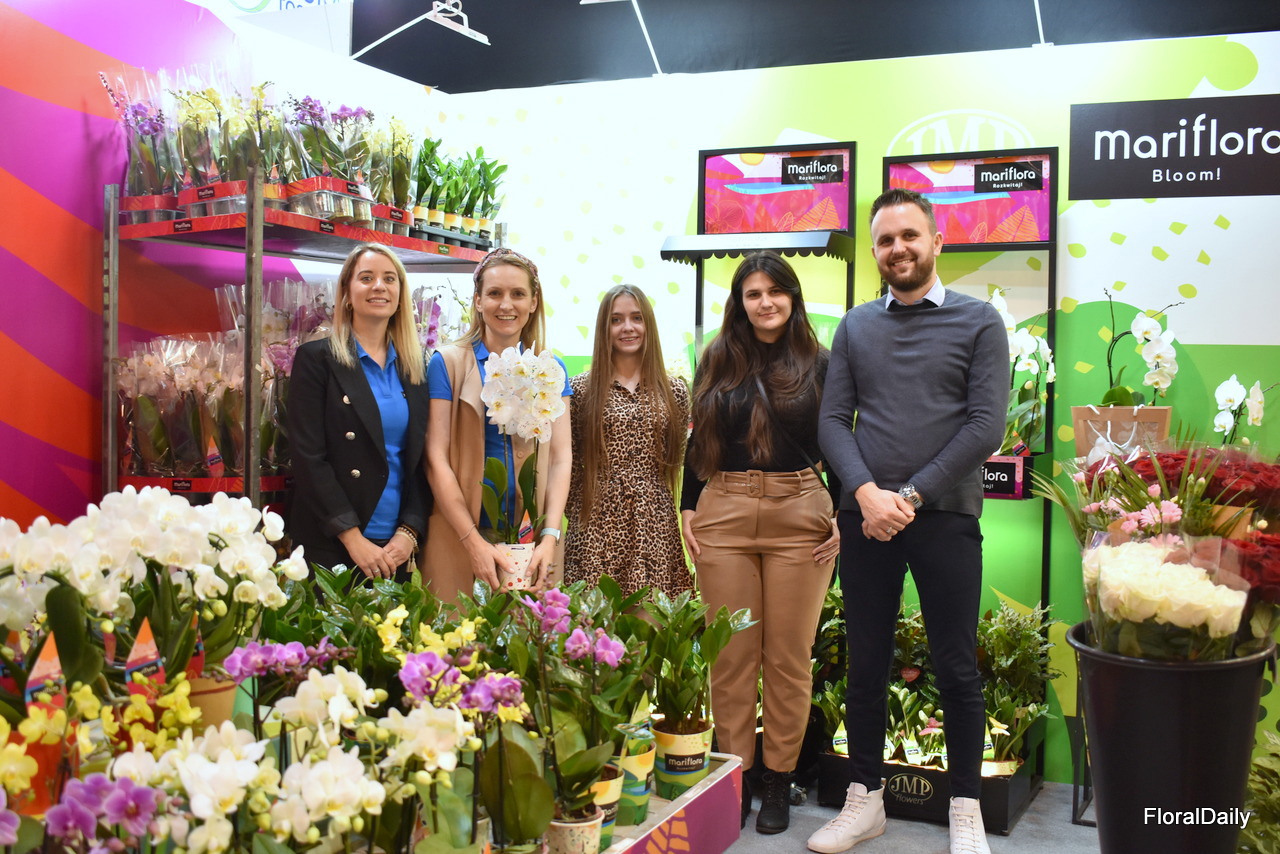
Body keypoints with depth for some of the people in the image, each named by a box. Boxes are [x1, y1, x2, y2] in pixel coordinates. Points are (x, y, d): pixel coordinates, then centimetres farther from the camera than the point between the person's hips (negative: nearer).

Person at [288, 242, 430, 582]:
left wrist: (409, 532, -5)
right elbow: (309, 458, -9)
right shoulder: (316, 359, -3)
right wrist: (354, 538, -14)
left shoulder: (414, 367, 10)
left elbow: (420, 459, 8)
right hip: (332, 547, -4)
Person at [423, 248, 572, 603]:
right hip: (459, 536, -2)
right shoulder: (448, 362, 1)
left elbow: (560, 457, 3)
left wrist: (550, 536, -11)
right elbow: (437, 459, -5)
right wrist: (474, 541, -13)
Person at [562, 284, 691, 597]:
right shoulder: (580, 389, 2)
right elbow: (567, 464, 4)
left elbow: (677, 462, 13)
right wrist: (578, 512, 1)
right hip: (598, 524, -2)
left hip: (656, 526, 2)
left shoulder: (674, 391, 8)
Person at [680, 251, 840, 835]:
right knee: (731, 653, 3)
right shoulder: (716, 363, 10)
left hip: (799, 516, -1)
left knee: (789, 654, 3)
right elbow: (698, 443, 13)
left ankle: (779, 781, 15)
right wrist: (688, 510, 6)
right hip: (723, 515, 1)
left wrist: (842, 517, -1)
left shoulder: (817, 364, 6)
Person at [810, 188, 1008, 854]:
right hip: (866, 516, 3)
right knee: (865, 664, 9)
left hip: (944, 516, -2)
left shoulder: (978, 321, 2)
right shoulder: (855, 327, 11)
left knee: (956, 668, 5)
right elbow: (833, 420, 5)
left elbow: (986, 425, -7)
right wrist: (866, 491, -12)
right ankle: (864, 799, 23)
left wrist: (912, 496, -13)